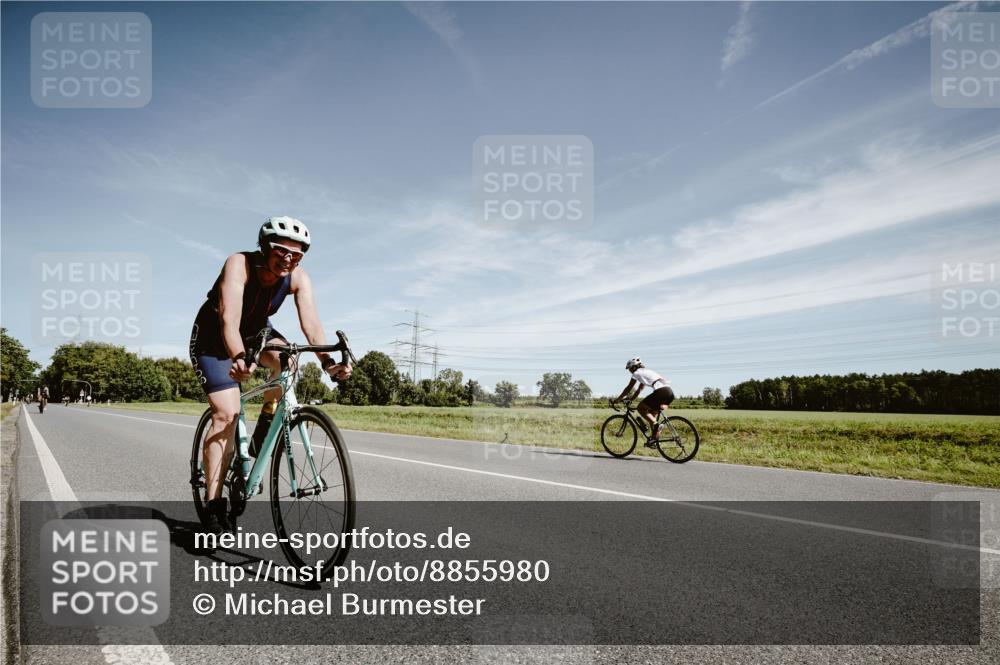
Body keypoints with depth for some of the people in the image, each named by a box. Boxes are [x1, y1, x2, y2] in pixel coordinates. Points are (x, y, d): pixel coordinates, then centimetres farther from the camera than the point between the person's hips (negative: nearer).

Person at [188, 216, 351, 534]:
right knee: (226, 415, -16)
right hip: (214, 337, -4)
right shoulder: (239, 264, -32)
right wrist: (240, 359, -61)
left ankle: (266, 427, -4)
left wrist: (327, 361, -48)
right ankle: (214, 507, -8)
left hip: (256, 331, 4)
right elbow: (229, 320, -43)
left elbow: (311, 323, -31)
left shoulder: (298, 278, -20)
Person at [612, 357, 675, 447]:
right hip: (669, 392, 9)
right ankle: (655, 438, 16)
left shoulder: (637, 373, 6)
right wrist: (631, 398, 37)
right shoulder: (646, 371, 30)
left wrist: (618, 399, 15)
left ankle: (656, 424, -13)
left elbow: (628, 389, 7)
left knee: (641, 407, 2)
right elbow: (639, 389, 36)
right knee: (651, 414, 19)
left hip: (661, 391, -9)